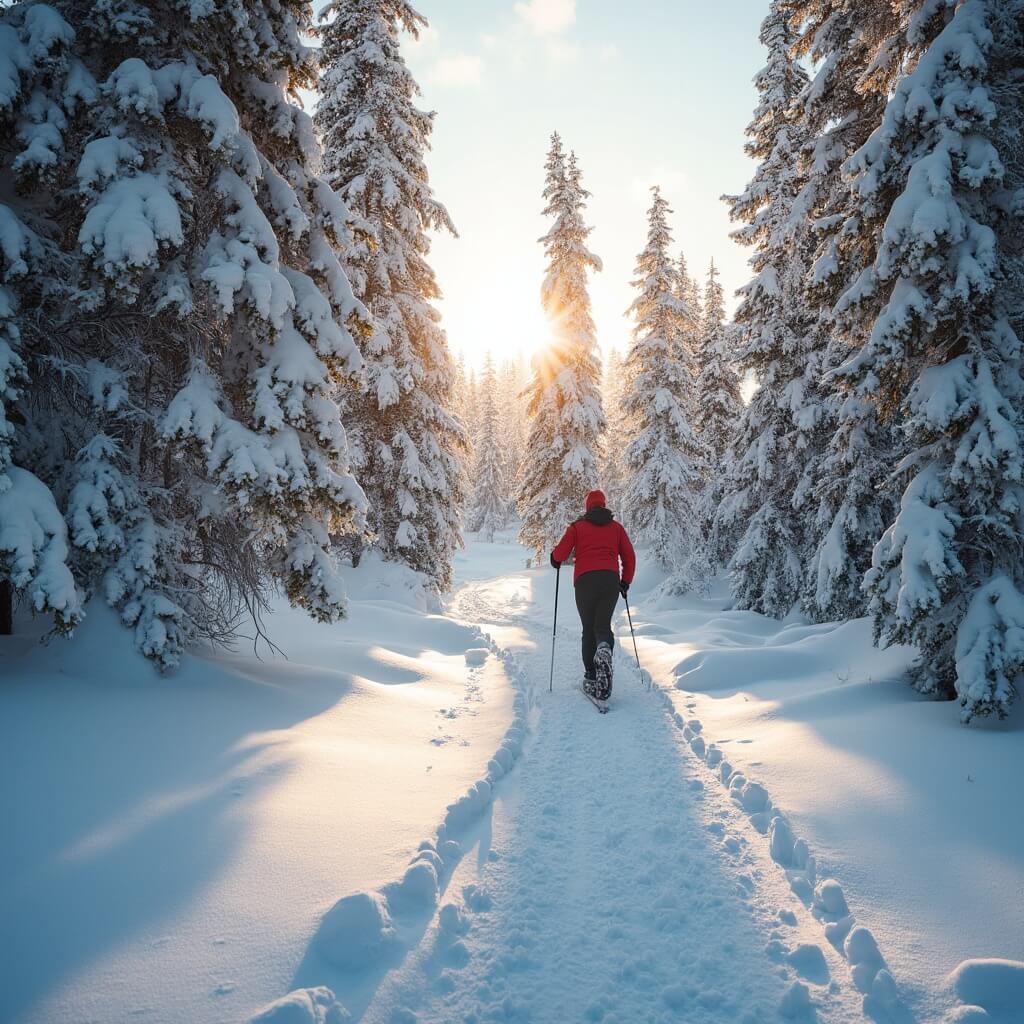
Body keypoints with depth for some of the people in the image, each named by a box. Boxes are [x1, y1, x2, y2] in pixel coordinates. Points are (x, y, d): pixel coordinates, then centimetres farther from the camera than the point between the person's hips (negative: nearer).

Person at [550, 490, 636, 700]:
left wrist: (555, 559, 26)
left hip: (585, 581, -1)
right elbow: (629, 557, 15)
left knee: (589, 629, 10)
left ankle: (591, 676, 6)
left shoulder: (577, 527, 10)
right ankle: (604, 649, -29)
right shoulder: (616, 527, 17)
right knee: (603, 625, 6)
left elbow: (560, 553, 4)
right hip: (611, 580, 1)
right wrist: (626, 582, 26)